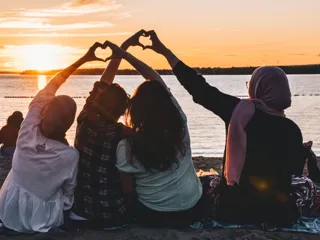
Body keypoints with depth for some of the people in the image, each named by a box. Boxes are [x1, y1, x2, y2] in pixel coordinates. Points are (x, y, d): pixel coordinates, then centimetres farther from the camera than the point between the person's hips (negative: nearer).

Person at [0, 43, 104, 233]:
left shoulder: (27, 132, -23)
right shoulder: (70, 156, -30)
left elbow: (49, 88, -11)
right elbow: (69, 192, -10)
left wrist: (83, 59, -4)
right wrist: (65, 206, 15)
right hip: (40, 223, -2)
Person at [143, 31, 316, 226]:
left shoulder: (237, 111, -13)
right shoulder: (290, 129, -14)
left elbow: (200, 88, -6)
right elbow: (297, 170, 0)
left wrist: (164, 50, 2)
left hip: (232, 209, 0)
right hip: (277, 214, 0)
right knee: (308, 185, 30)